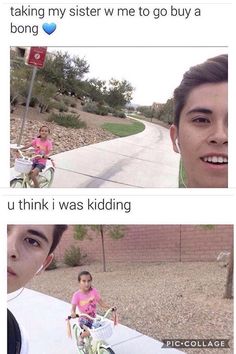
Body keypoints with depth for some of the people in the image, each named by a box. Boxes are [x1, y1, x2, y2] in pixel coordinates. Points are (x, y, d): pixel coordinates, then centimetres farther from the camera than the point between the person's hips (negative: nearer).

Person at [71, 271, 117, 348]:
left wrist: (110, 307, -18)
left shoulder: (94, 291, -9)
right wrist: (73, 313, -42)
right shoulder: (77, 295, -17)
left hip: (93, 318, 4)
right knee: (89, 332, -25)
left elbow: (101, 302, -5)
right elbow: (73, 308, -20)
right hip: (84, 319, -4)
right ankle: (80, 337, 9)